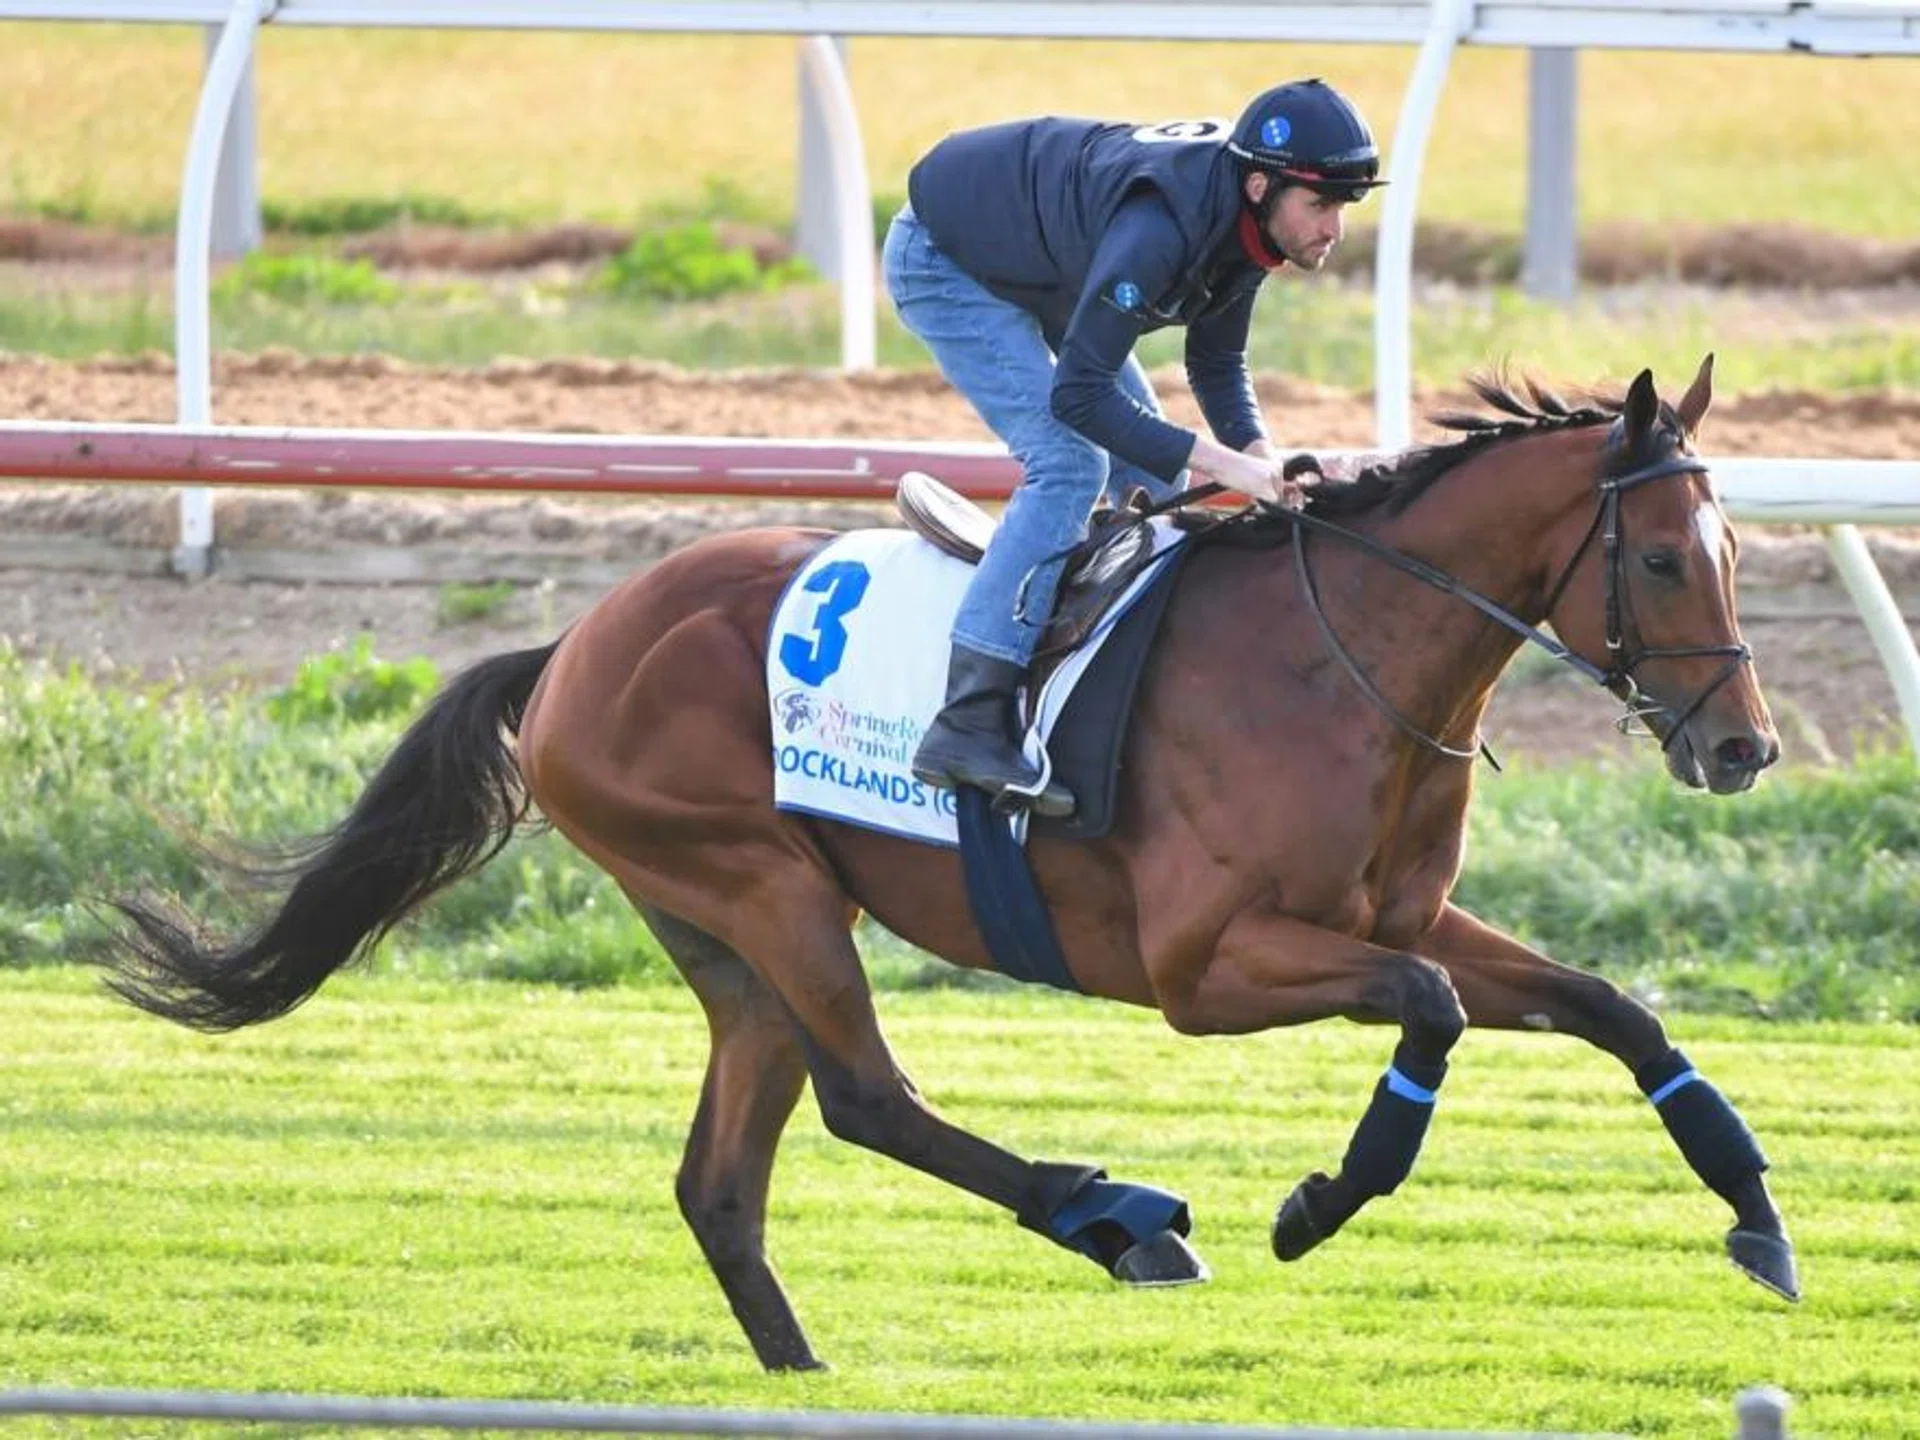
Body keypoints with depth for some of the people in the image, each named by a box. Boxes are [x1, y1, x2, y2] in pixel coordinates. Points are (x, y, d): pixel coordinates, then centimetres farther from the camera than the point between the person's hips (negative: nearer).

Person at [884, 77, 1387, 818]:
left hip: (1039, 272, 9)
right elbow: (1079, 396, -39)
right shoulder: (1163, 227, -40)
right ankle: (969, 725, -27)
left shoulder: (1243, 220, -13)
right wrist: (1228, 465, -42)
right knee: (1069, 465, -22)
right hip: (944, 263, -9)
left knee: (1149, 469, 6)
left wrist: (1264, 458, -18)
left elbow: (1217, 364, 0)